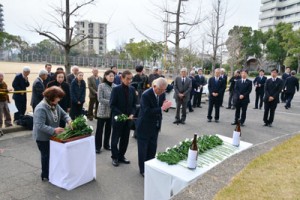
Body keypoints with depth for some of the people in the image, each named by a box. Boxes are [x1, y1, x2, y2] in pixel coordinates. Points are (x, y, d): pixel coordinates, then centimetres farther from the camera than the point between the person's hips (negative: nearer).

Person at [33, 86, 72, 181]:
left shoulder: (55, 105, -3)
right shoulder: (41, 108, -30)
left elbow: (63, 114, 3)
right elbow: (40, 126, -36)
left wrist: (69, 120, -18)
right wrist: (54, 130, -41)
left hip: (52, 136, 8)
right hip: (43, 137, -8)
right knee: (46, 155, 9)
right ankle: (45, 175, 29)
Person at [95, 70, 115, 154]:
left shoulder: (115, 86, 1)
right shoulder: (101, 86, -8)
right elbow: (100, 99, -13)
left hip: (111, 111, 4)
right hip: (103, 111, -4)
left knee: (109, 128, 14)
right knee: (99, 129, 4)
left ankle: (106, 144, 29)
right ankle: (98, 146, 16)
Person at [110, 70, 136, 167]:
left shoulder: (132, 89, 3)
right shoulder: (116, 89, -10)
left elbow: (134, 104, 8)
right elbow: (112, 105, -10)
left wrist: (132, 114, -8)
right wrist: (120, 114, -18)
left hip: (128, 118, 4)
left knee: (125, 139, 12)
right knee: (115, 138, 8)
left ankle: (121, 156, 29)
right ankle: (115, 157, 25)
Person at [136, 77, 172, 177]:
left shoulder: (162, 94, -3)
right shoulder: (146, 95, -23)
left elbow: (161, 107, 5)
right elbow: (147, 111, -30)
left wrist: (165, 106, -18)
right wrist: (162, 108, -35)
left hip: (155, 126, 6)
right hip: (144, 126, -6)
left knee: (152, 148, 16)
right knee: (143, 149, 8)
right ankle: (143, 170, 25)